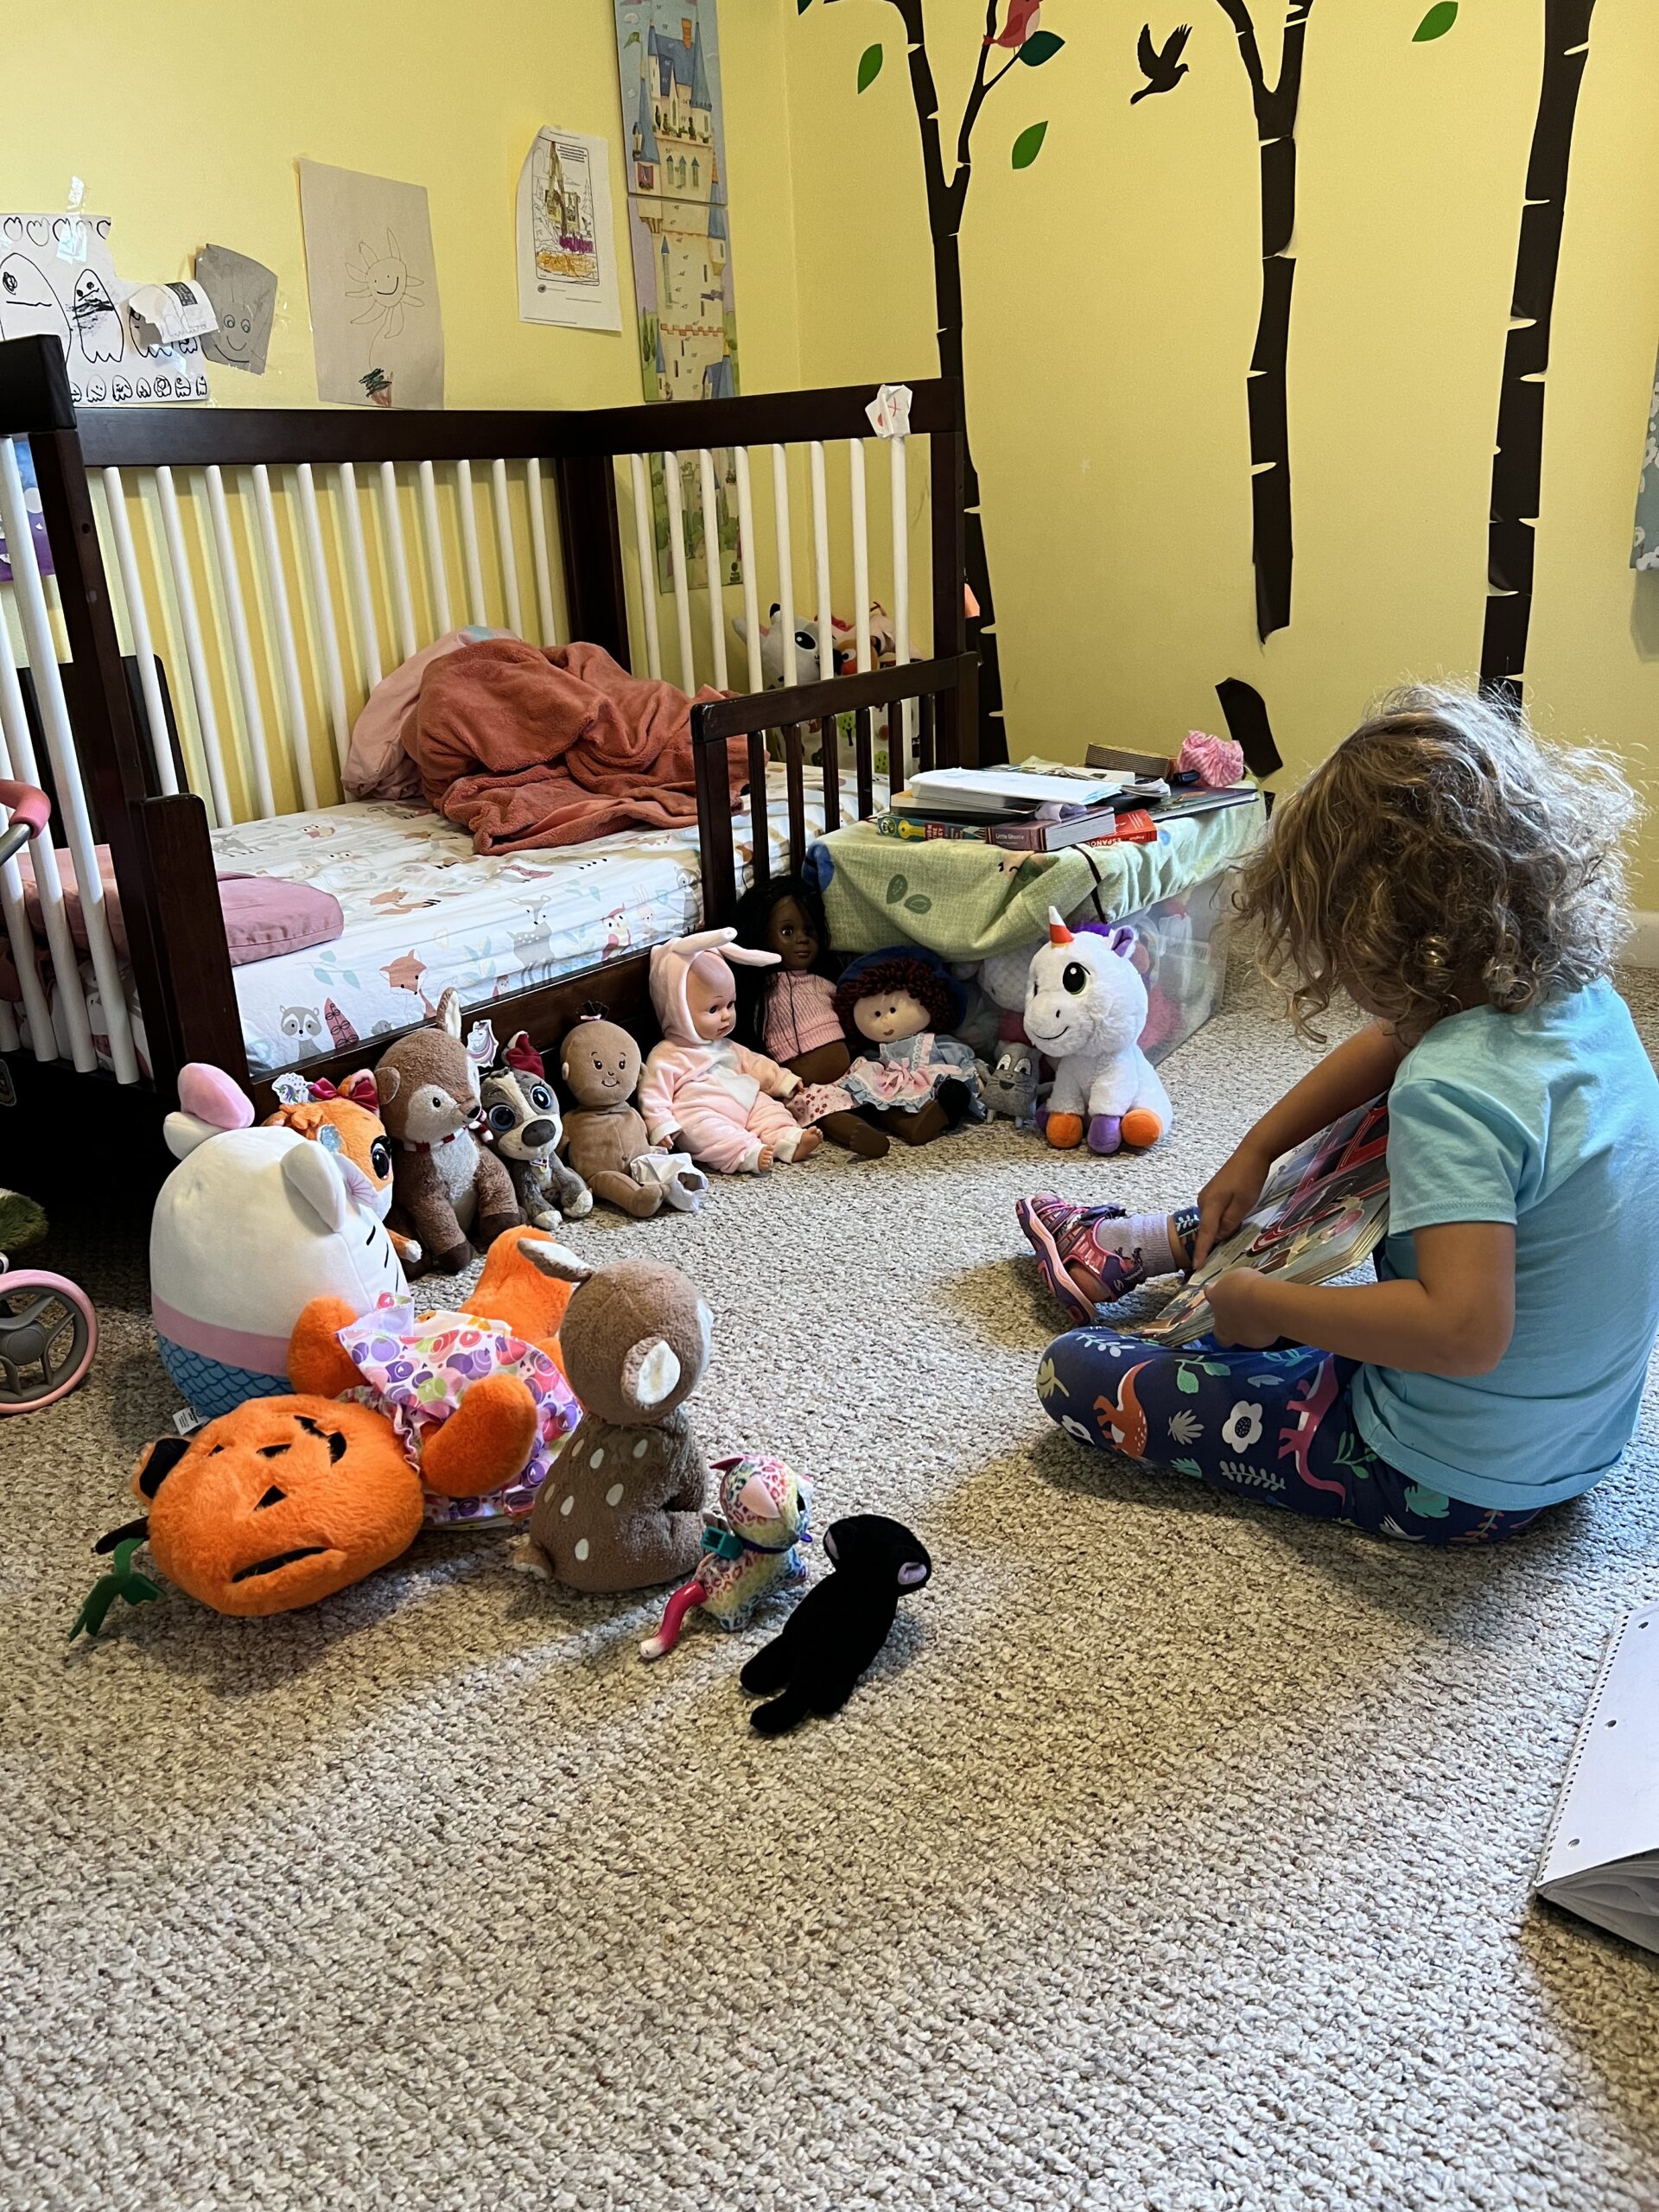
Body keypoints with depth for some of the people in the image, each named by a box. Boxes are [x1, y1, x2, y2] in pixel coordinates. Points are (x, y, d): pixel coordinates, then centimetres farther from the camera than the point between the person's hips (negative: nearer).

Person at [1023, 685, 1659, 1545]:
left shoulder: (1454, 1093, -32)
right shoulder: (1584, 997, -4)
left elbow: (1464, 1330, -40)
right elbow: (1396, 1043, 11)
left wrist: (1268, 1305, -27)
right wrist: (1254, 1151, 12)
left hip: (1445, 1486, -8)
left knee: (1077, 1376, -7)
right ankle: (1153, 1243, 39)